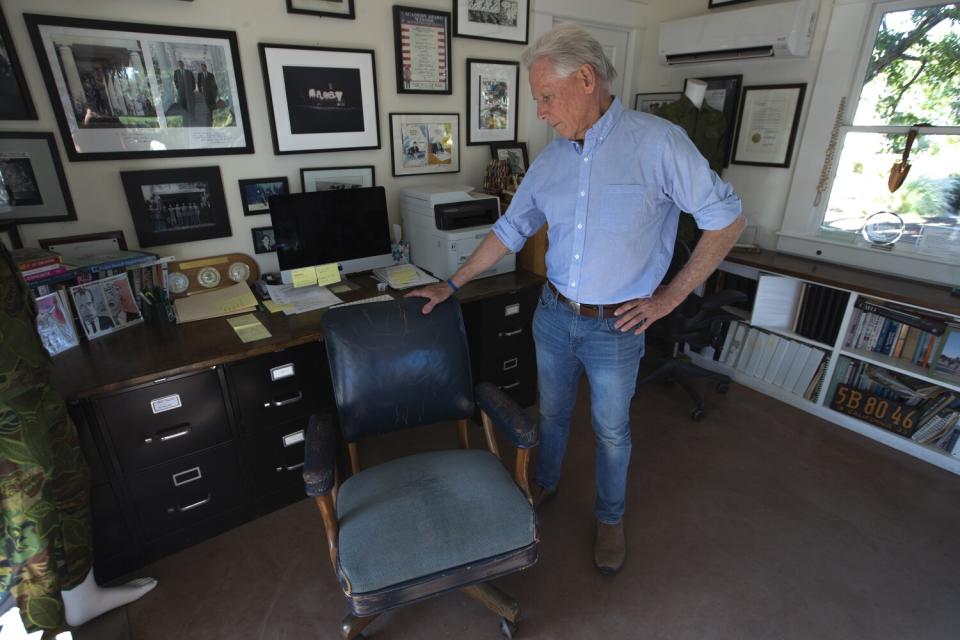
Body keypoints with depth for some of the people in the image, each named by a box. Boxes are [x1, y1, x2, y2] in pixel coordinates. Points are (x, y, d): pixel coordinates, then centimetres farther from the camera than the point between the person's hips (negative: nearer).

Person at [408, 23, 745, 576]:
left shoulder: (658, 142, -15)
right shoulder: (551, 161, 1)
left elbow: (727, 218, -9)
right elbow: (511, 230, 7)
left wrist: (671, 295, -12)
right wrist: (452, 285, 5)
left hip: (616, 328, -4)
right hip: (554, 315, 4)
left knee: (611, 429, 15)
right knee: (552, 412, 21)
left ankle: (611, 517, 41)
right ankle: (546, 483, 49)